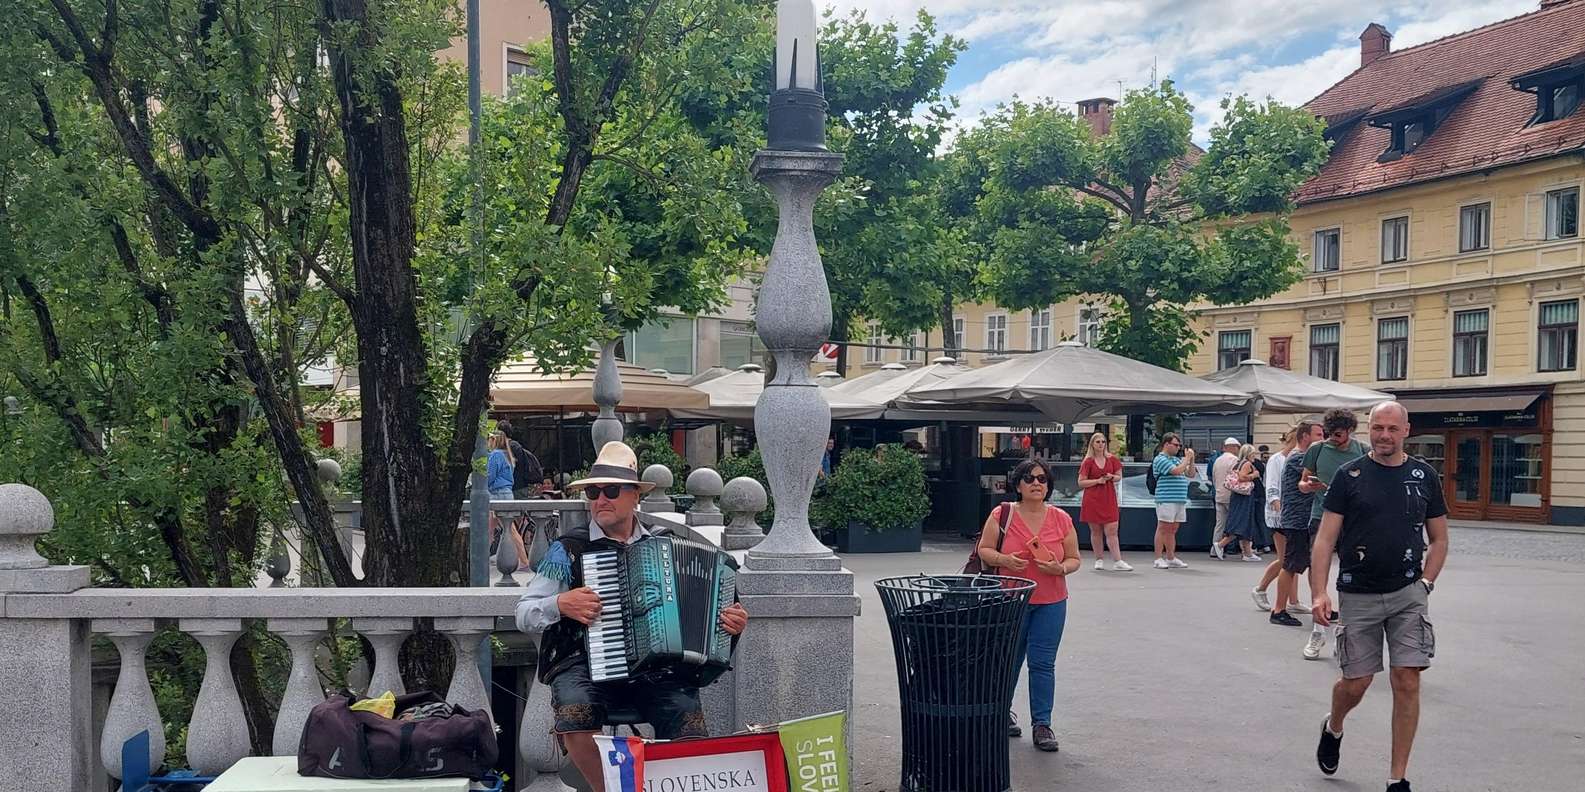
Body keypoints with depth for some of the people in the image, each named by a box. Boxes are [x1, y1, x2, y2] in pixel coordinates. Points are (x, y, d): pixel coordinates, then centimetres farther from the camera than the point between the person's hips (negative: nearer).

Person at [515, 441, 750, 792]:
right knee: (576, 713, -33)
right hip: (586, 664, -1)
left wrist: (731, 622, 0)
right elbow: (524, 615, 8)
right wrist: (561, 604, -11)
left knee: (688, 719, -26)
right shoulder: (567, 550, 9)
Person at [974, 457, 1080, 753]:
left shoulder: (1061, 519, 1)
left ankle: (1042, 724, 11)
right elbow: (984, 550, 0)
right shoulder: (1001, 514, -4)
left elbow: (1075, 558, 6)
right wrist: (1004, 560, -19)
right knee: (1008, 661, 11)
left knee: (1043, 663, 1)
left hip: (1050, 603, 1)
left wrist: (1061, 568, -15)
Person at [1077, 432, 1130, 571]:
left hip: (1109, 499, 1)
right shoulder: (1088, 462, 1)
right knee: (1095, 531, 4)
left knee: (1111, 531, -6)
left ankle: (1118, 562, -10)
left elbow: (1119, 476, 15)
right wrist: (1098, 480, -12)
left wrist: (1111, 477, -7)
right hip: (1092, 500, -1)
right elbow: (1081, 482, -2)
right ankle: (1099, 560, 13)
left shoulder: (1112, 459, 7)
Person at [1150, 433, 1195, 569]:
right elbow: (1176, 471, -20)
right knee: (1163, 529, -4)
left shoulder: (1176, 460, 19)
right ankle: (1158, 559, -1)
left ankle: (1171, 558, 16)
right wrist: (1187, 458, -7)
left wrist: (1191, 460, 7)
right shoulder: (1160, 459, -7)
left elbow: (1191, 474, 21)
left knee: (1172, 530, 11)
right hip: (1166, 500, -8)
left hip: (1180, 500, 8)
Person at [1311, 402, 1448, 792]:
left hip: (1408, 594, 1)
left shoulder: (1424, 475, 5)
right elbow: (1325, 539, -4)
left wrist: (1425, 584, 0)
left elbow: (1439, 540, 13)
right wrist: (1319, 592, -13)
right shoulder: (1349, 475, -2)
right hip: (1358, 595, -1)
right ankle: (1333, 728, 39)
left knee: (1407, 680, -4)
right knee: (1356, 682, 4)